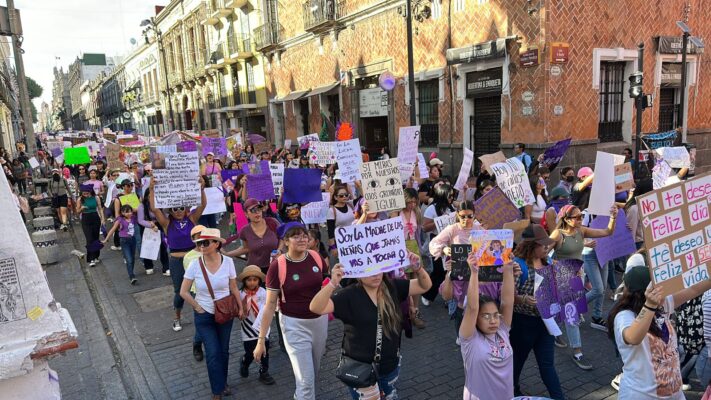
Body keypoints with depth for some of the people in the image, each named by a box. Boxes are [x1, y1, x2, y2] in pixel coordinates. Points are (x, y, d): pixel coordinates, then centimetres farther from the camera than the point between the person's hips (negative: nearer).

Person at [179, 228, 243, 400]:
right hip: (204, 316, -1)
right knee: (213, 353, -2)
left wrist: (240, 307, -2)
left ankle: (223, 382, 37)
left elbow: (234, 288, -2)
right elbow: (183, 292, -6)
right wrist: (198, 308, -6)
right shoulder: (194, 265, -15)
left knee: (224, 350, 14)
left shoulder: (228, 262, -12)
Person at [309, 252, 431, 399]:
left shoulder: (393, 288, -4)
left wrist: (417, 268, -21)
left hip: (391, 367, 5)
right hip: (360, 369, -4)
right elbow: (316, 308, -27)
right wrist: (333, 283, -42)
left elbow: (425, 286, -2)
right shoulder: (349, 295, -17)